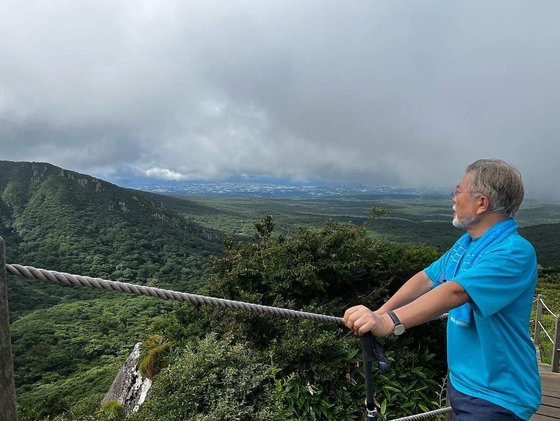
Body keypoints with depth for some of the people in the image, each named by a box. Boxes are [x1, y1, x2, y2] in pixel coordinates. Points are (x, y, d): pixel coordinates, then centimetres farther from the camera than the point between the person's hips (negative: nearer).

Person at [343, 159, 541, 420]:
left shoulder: (515, 252, -24)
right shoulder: (465, 243, 4)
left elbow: (455, 292, -38)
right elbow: (426, 279, 0)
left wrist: (389, 322, -47)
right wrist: (378, 314, -11)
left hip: (494, 396, -7)